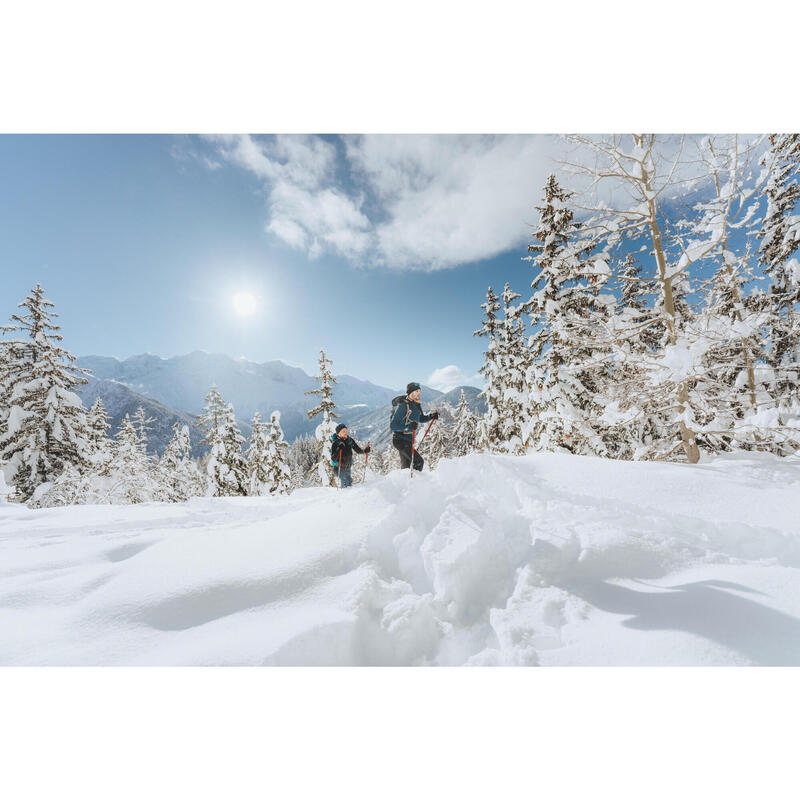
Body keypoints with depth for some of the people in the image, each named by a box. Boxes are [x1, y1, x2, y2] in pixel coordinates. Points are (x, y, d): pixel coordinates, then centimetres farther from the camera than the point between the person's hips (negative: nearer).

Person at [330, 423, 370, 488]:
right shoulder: (335, 443, -20)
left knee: (349, 483, 19)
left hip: (348, 466, 5)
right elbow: (333, 459, -25)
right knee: (344, 485, -2)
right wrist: (338, 450, -40)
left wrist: (364, 451, -15)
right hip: (340, 467, -5)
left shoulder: (350, 440, -7)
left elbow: (358, 450, 4)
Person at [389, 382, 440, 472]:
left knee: (405, 467, 18)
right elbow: (392, 425, -21)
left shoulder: (416, 404, 6)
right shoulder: (402, 405, -19)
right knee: (419, 462, -17)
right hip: (400, 440, -9)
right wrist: (407, 427, -34)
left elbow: (420, 418, 23)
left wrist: (431, 416, 4)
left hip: (408, 440, 9)